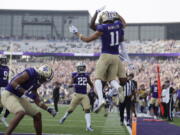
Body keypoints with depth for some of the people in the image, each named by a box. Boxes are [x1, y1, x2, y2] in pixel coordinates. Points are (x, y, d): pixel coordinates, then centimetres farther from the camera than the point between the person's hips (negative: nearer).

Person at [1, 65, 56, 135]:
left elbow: (36, 100, 15)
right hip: (8, 95, -9)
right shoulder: (30, 73, -19)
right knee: (20, 113, -34)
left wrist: (48, 109, 7)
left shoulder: (37, 81, 9)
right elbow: (13, 83, -24)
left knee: (37, 115, 8)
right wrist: (26, 92, -29)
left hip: (18, 97, 9)